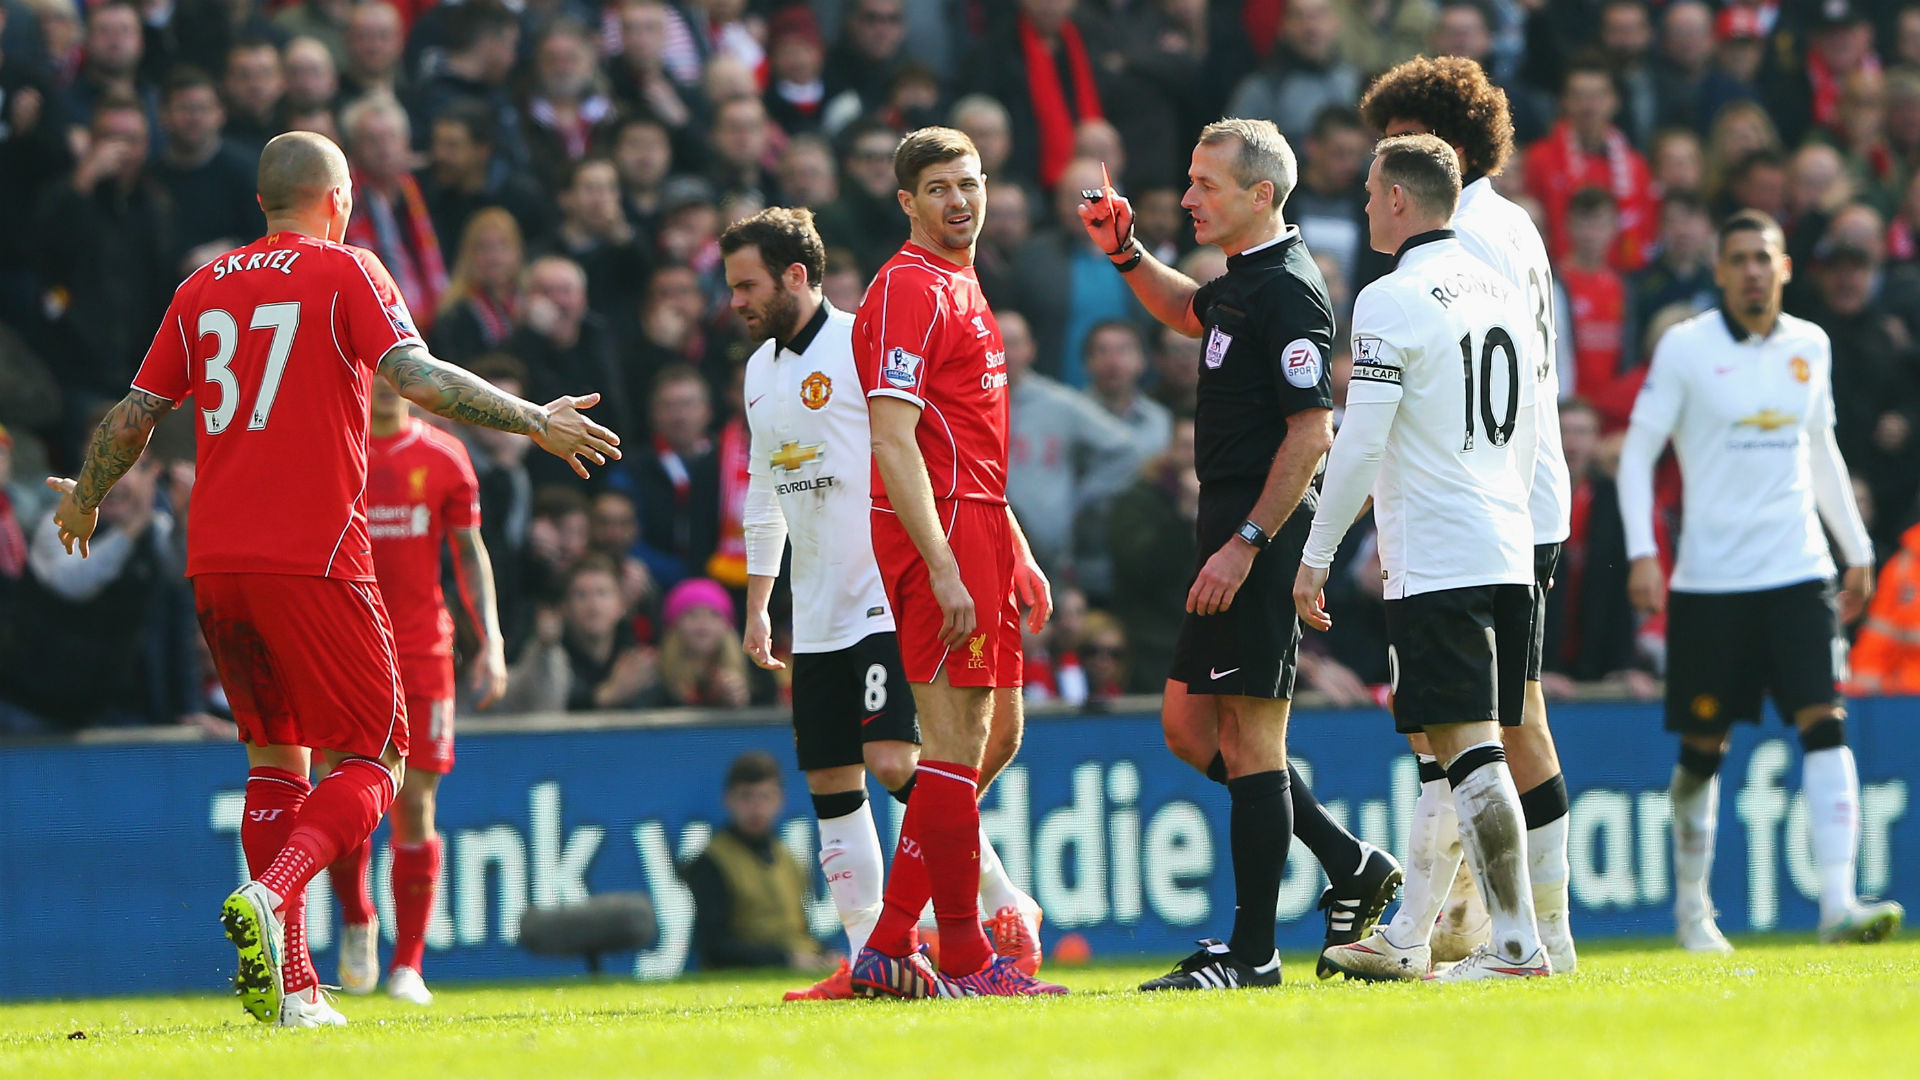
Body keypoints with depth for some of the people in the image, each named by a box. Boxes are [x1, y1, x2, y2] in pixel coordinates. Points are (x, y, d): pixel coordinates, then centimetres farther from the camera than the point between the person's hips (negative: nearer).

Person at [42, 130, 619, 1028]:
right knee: (370, 761, 0)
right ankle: (271, 900, -26)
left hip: (214, 561, 5)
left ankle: (290, 984, 10)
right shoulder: (345, 272, 0)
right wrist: (535, 422, -6)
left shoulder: (203, 288, 14)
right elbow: (415, 378, -13)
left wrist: (84, 501, 34)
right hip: (312, 556, -5)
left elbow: (133, 414, 17)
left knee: (275, 755, 17)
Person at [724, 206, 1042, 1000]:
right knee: (830, 785, 3)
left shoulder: (863, 346, -9)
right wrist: (757, 604, 24)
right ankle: (865, 957, 6)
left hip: (887, 600, -8)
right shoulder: (761, 371, 16)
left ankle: (1007, 906, -4)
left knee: (894, 764, -17)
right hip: (818, 619, 8)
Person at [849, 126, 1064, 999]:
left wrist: (1017, 557, 23)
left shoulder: (961, 288, 20)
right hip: (936, 534, -10)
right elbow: (893, 444, -19)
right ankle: (963, 959, -3)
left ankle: (888, 948, 14)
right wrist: (943, 570, -24)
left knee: (995, 737, 12)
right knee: (957, 744, -7)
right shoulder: (910, 290, -11)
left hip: (979, 533, 10)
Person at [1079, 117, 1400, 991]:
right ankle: (1351, 866, 19)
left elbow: (1311, 433, -21)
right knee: (1190, 727, 13)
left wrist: (1245, 543, -23)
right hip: (1232, 533, 10)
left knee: (1251, 738, -7)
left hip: (1264, 535, -10)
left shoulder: (1287, 292, -15)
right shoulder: (1244, 282, 14)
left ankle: (1252, 953, -3)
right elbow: (1190, 312, 38)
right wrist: (1127, 255, 22)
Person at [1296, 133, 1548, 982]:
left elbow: (1361, 444, -13)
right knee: (1471, 746, 11)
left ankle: (1516, 943, -15)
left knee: (1466, 745, -10)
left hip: (1435, 561, -8)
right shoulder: (1503, 292, 14)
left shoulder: (1393, 301, -10)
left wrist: (1316, 557, -6)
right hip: (1508, 551, 8)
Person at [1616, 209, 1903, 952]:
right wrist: (1641, 553, -10)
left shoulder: (1811, 347, 9)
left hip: (1798, 574, 3)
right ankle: (1692, 904, 23)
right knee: (1703, 749, 4)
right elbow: (1638, 451, -1)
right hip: (1708, 579, -2)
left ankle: (1838, 903, -19)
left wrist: (1857, 548, 21)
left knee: (1825, 724, -13)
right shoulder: (1684, 348, -3)